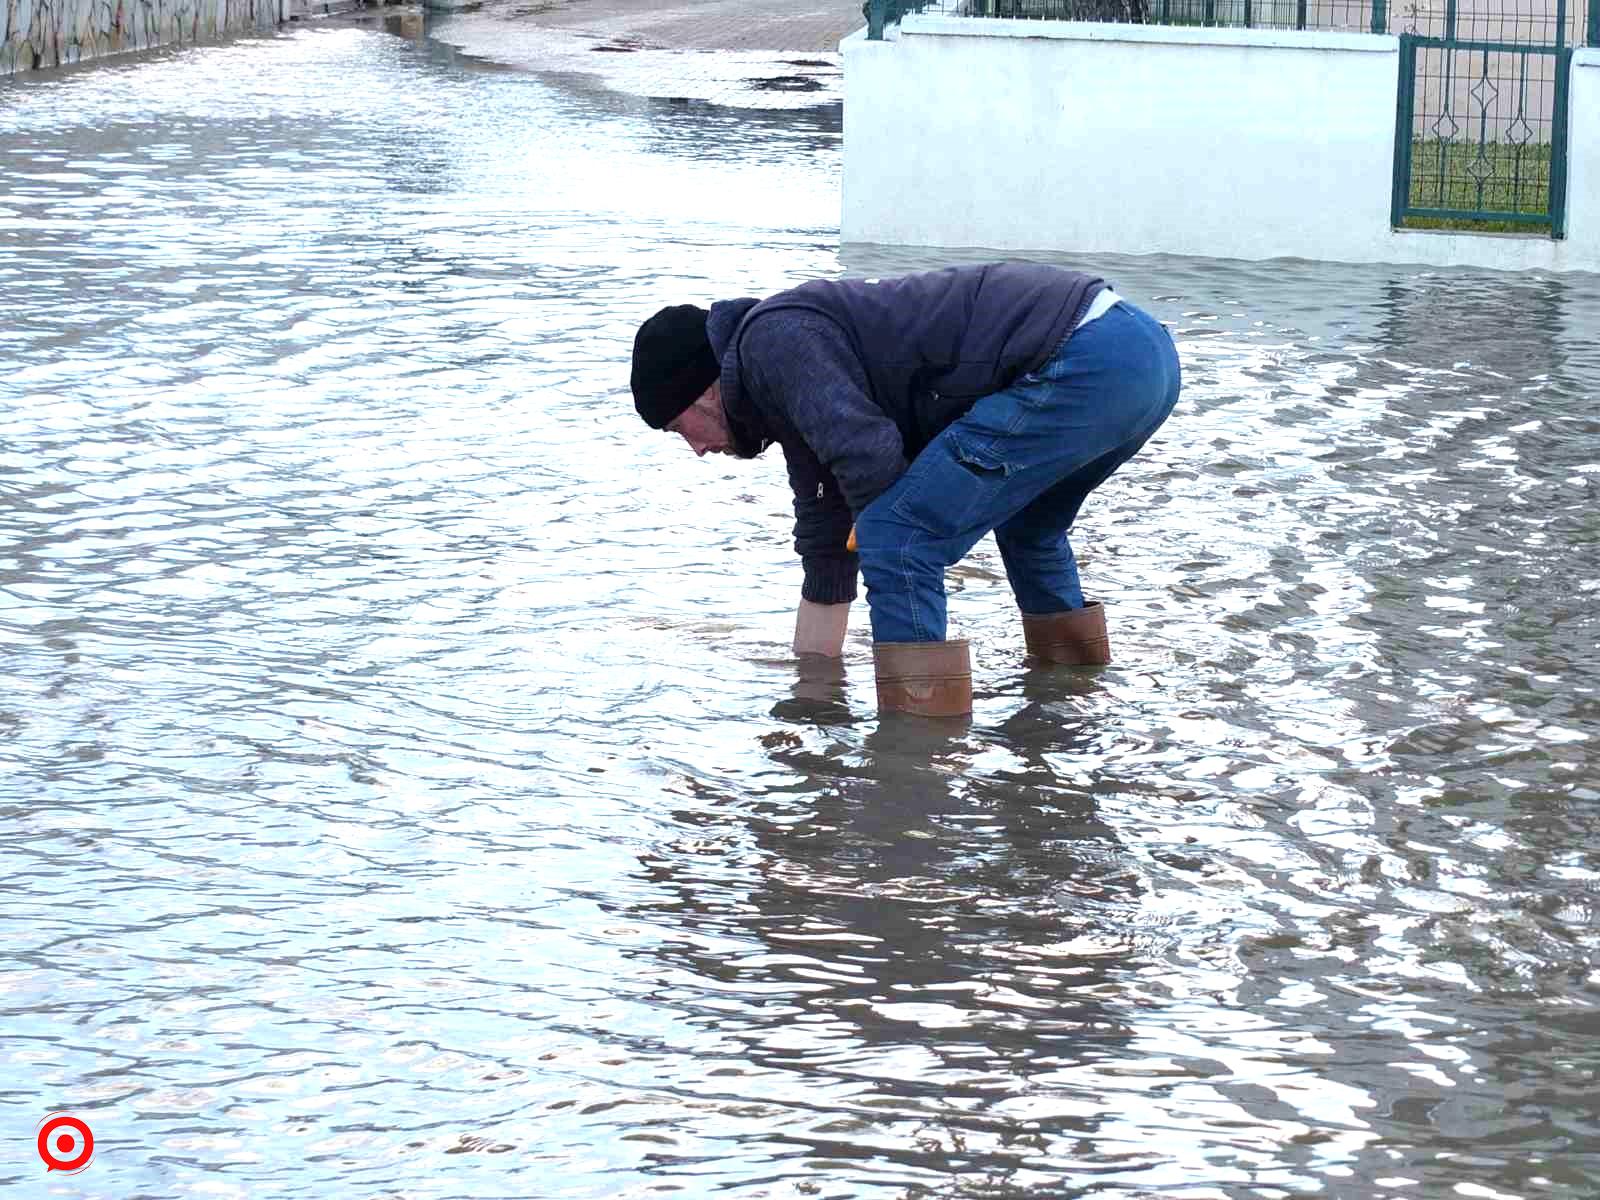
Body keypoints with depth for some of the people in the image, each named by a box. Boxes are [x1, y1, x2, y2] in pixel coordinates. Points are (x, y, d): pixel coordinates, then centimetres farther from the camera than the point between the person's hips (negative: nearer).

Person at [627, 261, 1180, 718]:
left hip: (1082, 363, -11)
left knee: (896, 539, -8)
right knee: (1026, 529, 36)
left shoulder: (774, 337, -4)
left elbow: (870, 458, -17)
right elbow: (827, 544, 35)